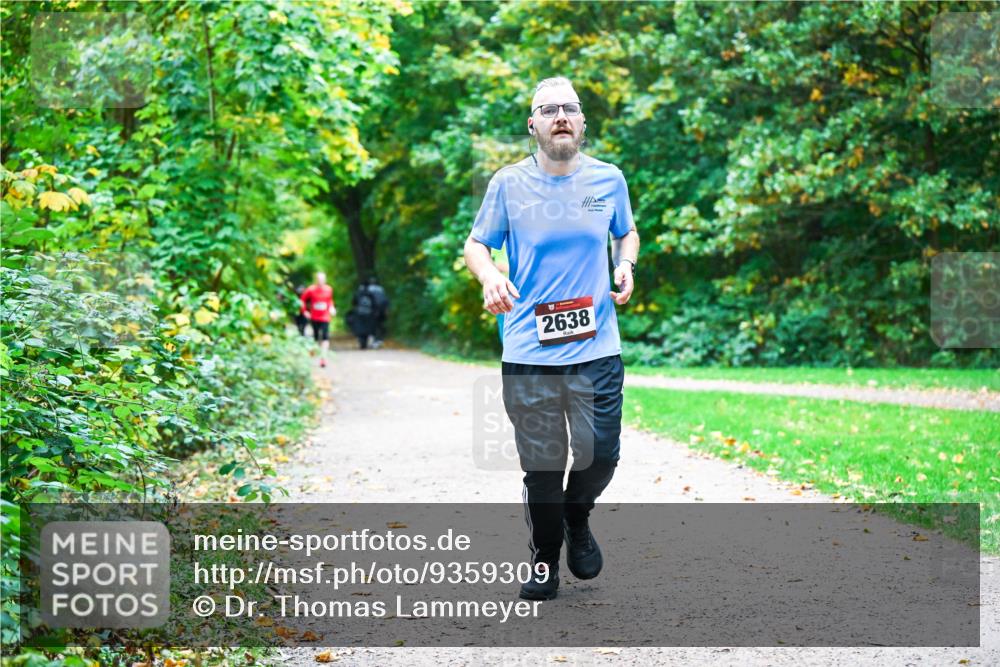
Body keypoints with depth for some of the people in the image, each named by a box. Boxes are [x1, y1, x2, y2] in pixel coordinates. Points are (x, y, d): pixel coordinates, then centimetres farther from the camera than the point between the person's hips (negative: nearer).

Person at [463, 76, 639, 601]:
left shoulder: (609, 179, 4)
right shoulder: (508, 183, -1)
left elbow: (626, 232, 21)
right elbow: (476, 243, 8)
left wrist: (626, 265, 0)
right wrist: (489, 277, -14)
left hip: (596, 348, 1)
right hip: (528, 354, -1)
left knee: (600, 455, 1)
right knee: (541, 466, 5)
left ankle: (577, 520, 34)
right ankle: (544, 559, 25)